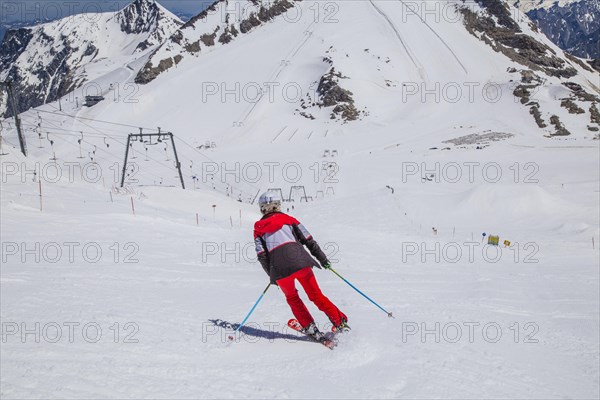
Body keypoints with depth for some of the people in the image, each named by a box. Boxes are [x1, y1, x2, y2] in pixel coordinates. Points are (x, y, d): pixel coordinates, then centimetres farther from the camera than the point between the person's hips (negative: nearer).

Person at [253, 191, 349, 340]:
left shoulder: (258, 229, 19)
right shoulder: (288, 219, 17)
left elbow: (262, 256, 10)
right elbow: (308, 240, 8)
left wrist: (272, 275, 19)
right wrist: (322, 258, 11)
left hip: (279, 268, 0)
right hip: (299, 260, 0)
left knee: (292, 299, 23)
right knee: (316, 295, 10)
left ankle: (310, 327, 12)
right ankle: (340, 322, 4)